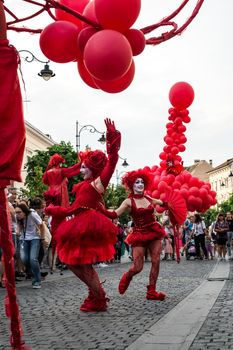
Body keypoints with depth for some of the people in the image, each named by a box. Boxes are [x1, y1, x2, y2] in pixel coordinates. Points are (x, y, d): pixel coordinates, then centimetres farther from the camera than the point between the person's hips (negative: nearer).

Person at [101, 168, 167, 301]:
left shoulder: (150, 199, 7)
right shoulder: (129, 202, -5)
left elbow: (164, 204, 23)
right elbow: (114, 214, -16)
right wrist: (100, 209, -28)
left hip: (154, 233, 4)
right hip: (139, 235, -4)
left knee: (156, 262, -4)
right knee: (137, 267, -8)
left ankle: (152, 291, 7)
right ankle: (127, 277, 27)